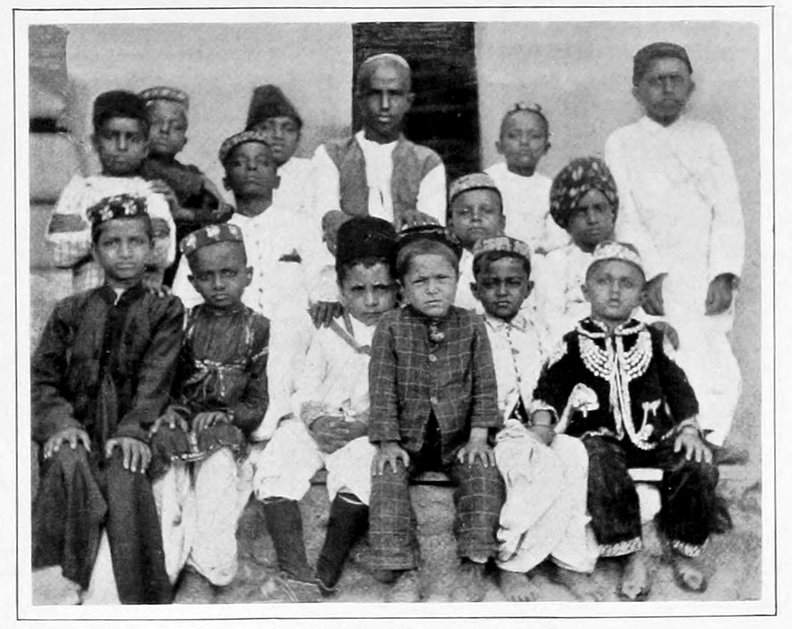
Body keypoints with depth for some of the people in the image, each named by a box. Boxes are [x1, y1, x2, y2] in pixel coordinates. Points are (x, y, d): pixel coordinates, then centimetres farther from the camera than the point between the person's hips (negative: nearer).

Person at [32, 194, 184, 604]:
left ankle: (138, 596, -28)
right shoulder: (70, 311, 16)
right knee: (68, 465, -31)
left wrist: (133, 429, -20)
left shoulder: (164, 311, 10)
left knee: (125, 477, -32)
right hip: (78, 429, 2)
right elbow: (42, 376, 8)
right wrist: (60, 421, -12)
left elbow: (155, 377, -4)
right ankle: (67, 581, -28)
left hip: (127, 434, -2)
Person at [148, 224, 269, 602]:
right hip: (182, 422, 2)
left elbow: (259, 404, 0)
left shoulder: (258, 329, 3)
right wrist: (172, 411, -13)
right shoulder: (183, 323, 10)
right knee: (166, 443, -30)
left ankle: (203, 572, -34)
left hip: (228, 428, -2)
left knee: (219, 461, -33)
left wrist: (224, 415, -18)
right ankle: (167, 563, -33)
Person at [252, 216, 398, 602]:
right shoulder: (327, 338, 19)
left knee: (356, 472, -34)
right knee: (275, 471, -24)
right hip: (318, 424, 3)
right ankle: (296, 575, -27)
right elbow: (304, 391, 14)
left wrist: (365, 424, -15)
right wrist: (316, 418, -9)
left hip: (369, 431, -3)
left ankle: (326, 576, -22)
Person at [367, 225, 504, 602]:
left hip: (459, 437, 1)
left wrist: (478, 437, -9)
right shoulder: (391, 327, -3)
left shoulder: (471, 326, 1)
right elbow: (382, 389, -5)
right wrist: (388, 442, -13)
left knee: (483, 475, -23)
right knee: (387, 479, -24)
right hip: (407, 438, 0)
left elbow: (484, 386, 1)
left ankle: (473, 567, -15)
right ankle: (403, 572, -20)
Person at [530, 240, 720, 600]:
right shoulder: (574, 343, 11)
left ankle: (684, 551, -4)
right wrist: (542, 422, -16)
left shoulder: (652, 339, 16)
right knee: (602, 468, -37)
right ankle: (631, 556, -24)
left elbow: (678, 387, 13)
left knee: (699, 468, -24)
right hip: (599, 435, -2)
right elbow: (549, 388, 3)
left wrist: (689, 428, -1)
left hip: (651, 435, 2)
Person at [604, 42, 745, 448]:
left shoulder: (707, 137, 18)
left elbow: (727, 210, 9)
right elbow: (624, 217, 2)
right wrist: (651, 274, -12)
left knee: (721, 380, -9)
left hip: (708, 277, 2)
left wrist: (724, 275, -5)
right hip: (657, 276, -2)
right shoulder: (622, 143, 12)